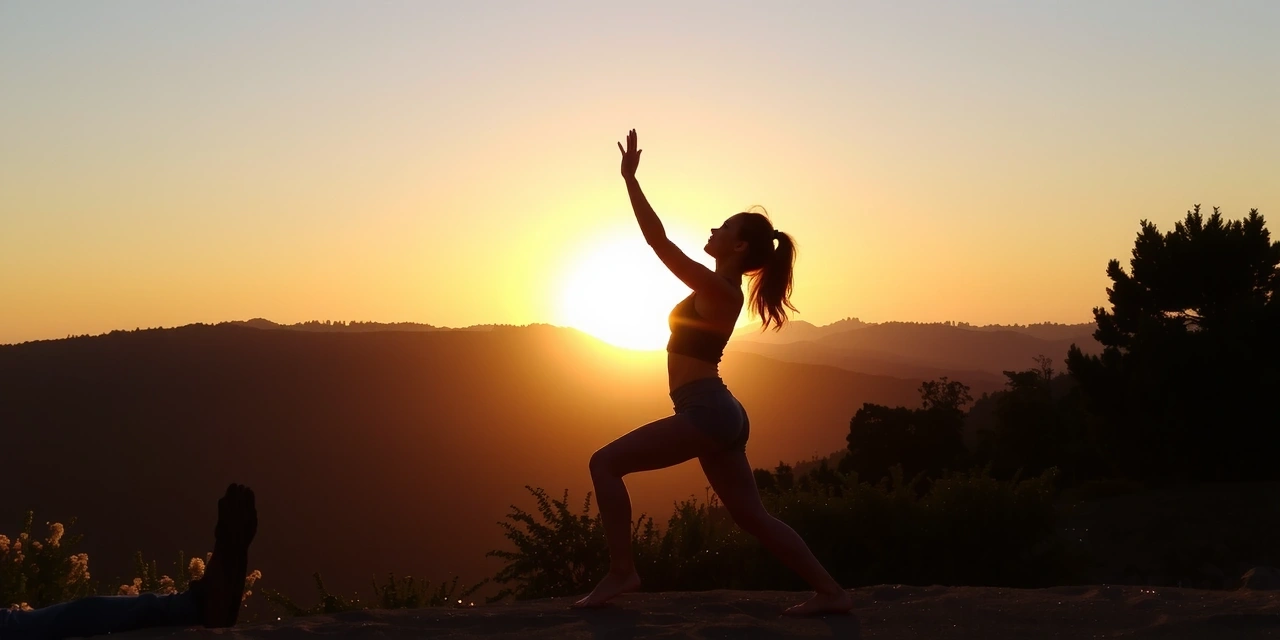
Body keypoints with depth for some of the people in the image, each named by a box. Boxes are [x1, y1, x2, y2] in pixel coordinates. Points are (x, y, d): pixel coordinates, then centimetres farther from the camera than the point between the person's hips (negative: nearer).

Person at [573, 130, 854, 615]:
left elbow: (659, 241, -17)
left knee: (606, 463, -5)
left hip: (705, 412, -10)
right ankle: (830, 593, 12)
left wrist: (630, 178, -15)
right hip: (719, 413, 10)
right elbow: (662, 242, 25)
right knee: (753, 517, 12)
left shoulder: (716, 289, -13)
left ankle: (621, 572, -4)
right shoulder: (724, 290, 14)